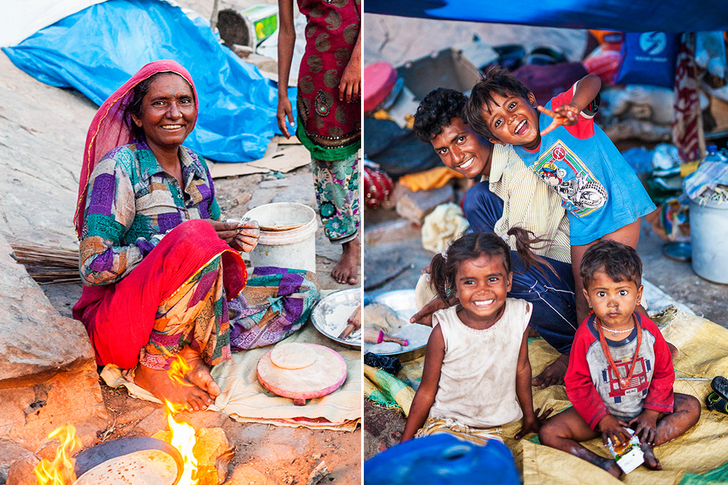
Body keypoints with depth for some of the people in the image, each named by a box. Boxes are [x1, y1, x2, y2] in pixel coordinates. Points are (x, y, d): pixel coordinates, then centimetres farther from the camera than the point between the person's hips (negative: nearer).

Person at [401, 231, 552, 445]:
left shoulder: (518, 317, -10)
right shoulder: (444, 331, -17)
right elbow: (427, 391, -6)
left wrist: (529, 416, 22)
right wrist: (404, 445, 1)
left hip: (490, 431, 3)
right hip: (445, 422, -3)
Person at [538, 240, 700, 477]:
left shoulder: (648, 330, -12)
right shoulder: (586, 336, -20)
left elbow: (664, 373, -1)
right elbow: (577, 384, -11)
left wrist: (651, 413, -9)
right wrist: (602, 419, -17)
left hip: (644, 405, 3)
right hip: (602, 410, -3)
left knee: (691, 407, -12)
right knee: (549, 432, -21)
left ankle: (646, 443, -22)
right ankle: (602, 463, -28)